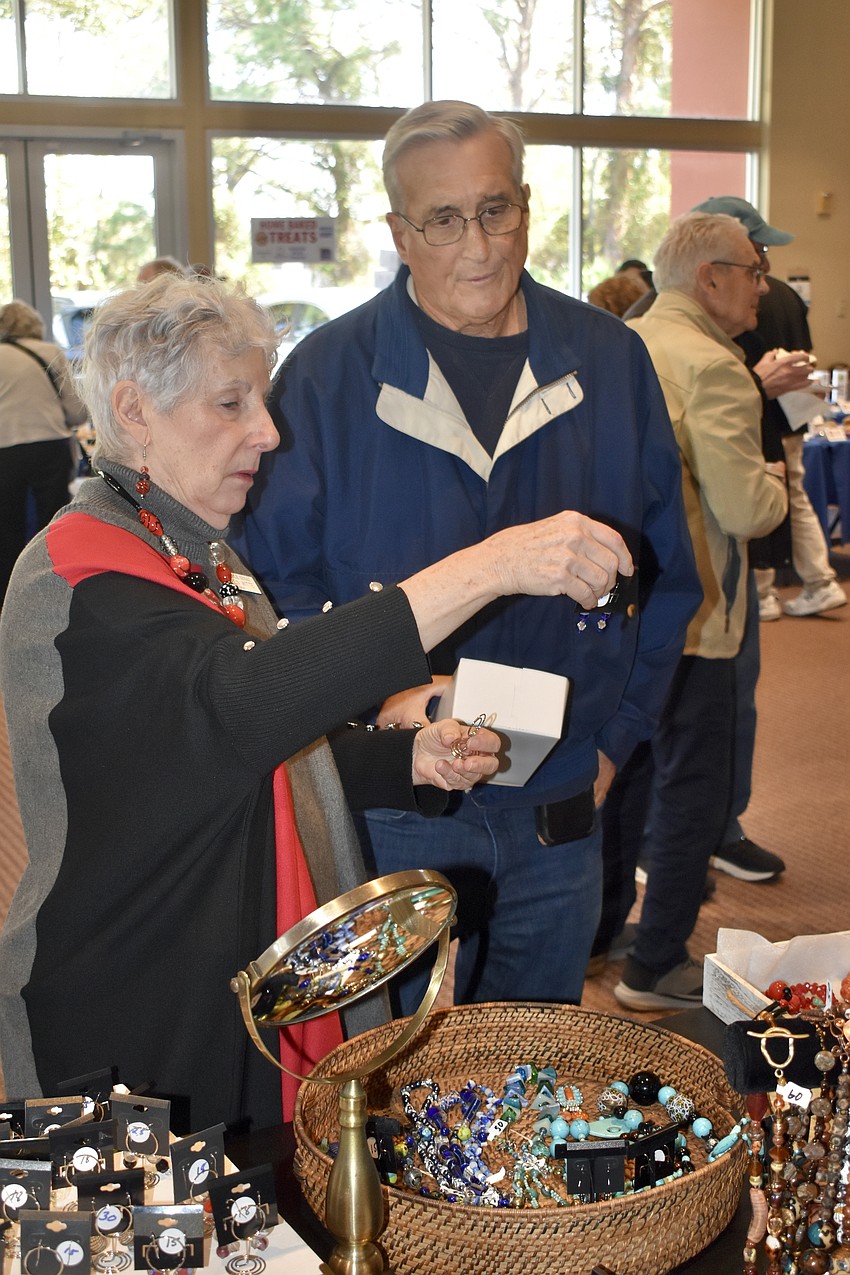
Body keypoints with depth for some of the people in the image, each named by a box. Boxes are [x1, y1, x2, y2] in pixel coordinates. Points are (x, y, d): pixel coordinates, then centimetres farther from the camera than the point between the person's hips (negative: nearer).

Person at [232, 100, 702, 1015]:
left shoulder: (609, 363, 3)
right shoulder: (326, 376, -5)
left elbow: (668, 571, 10)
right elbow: (274, 578, -3)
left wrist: (616, 735, 4)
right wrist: (376, 695, -18)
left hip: (559, 816, 3)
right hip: (391, 823, -3)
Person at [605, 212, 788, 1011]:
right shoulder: (712, 367, -19)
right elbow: (746, 510, -23)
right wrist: (773, 475, -2)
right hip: (686, 619, -9)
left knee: (631, 777, 21)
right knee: (691, 793, 4)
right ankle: (656, 969, 13)